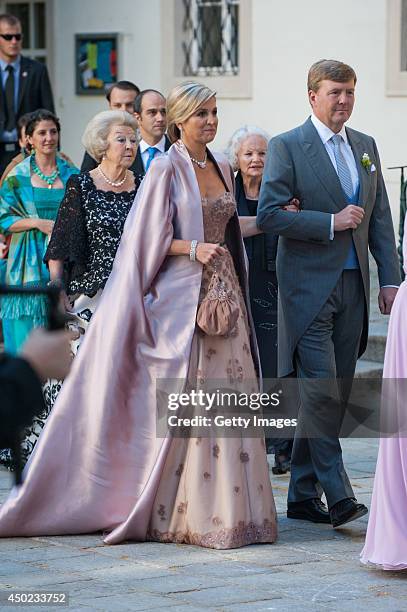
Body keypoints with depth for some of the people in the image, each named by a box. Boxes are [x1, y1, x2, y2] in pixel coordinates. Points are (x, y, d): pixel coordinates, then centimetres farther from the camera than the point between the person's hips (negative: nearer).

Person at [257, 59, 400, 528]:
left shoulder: (366, 147, 14)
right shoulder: (287, 147, -5)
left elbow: (380, 219, 15)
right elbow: (268, 215, -13)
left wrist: (390, 278, 7)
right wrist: (331, 222, -16)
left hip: (352, 287, 6)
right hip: (308, 288, -6)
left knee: (336, 395, 8)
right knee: (320, 392, -12)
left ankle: (302, 496, 16)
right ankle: (338, 496, -11)